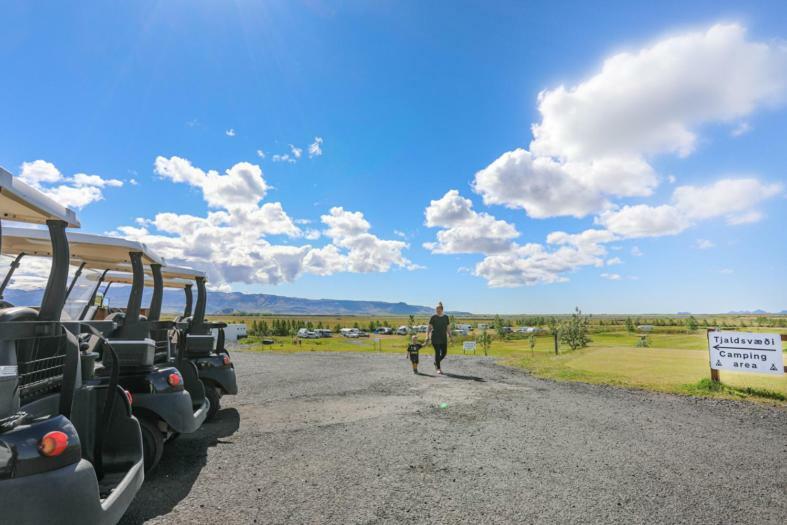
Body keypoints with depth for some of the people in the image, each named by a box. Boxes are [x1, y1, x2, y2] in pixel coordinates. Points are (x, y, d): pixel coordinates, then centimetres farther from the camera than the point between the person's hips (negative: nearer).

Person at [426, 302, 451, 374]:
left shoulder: (446, 317, 5)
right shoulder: (433, 317, -4)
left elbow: (448, 328, 10)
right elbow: (429, 327, -5)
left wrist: (450, 336, 4)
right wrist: (427, 336, -14)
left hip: (443, 338, 4)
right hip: (435, 337, -4)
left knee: (444, 352, 5)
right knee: (437, 352, -4)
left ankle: (436, 363, 30)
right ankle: (438, 368, 7)